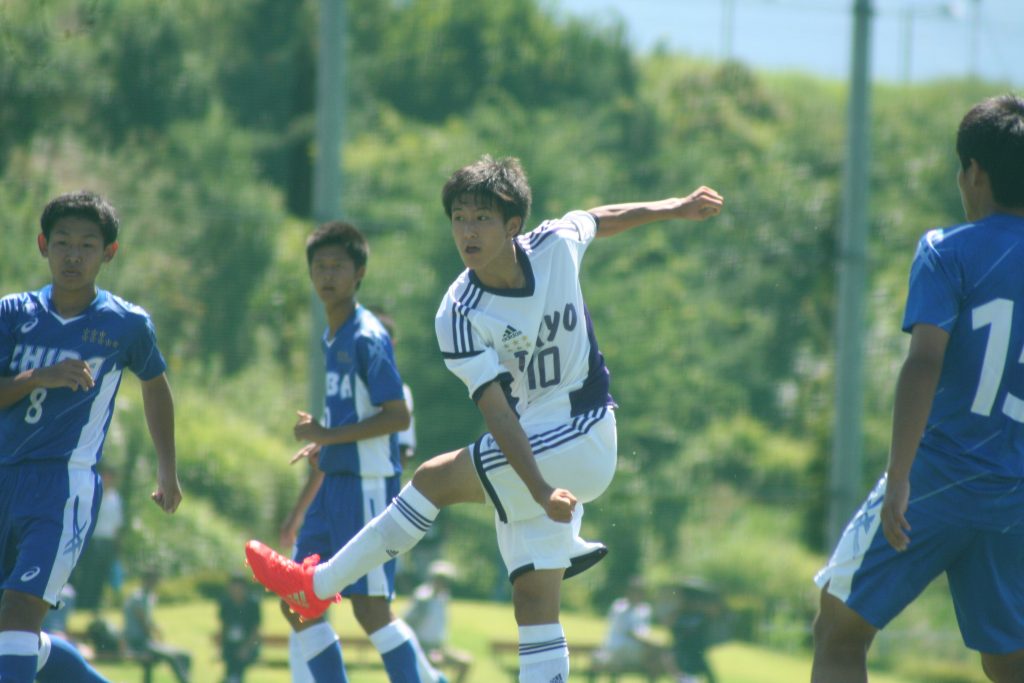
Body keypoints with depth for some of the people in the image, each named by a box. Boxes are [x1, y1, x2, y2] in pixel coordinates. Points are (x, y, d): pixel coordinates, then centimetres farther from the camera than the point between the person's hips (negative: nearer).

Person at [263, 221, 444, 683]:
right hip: (335, 486, 9)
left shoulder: (367, 338, -11)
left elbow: (398, 416, -18)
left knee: (370, 606, -11)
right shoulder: (331, 340, 16)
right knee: (298, 602, 6)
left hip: (368, 486, -9)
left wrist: (327, 436, -18)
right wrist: (302, 506, 25)